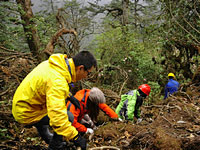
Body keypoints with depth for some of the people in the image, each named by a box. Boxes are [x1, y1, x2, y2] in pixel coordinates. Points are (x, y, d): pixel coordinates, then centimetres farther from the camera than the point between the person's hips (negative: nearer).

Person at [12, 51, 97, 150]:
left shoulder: (60, 63, -5)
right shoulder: (57, 82, -34)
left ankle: (47, 138, 49)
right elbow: (57, 115, -39)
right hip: (27, 113, -9)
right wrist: (75, 137, -34)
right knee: (69, 117, -14)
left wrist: (69, 95, 13)